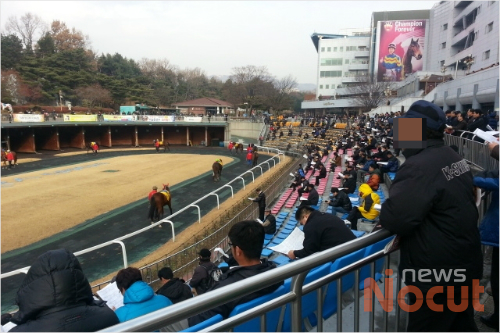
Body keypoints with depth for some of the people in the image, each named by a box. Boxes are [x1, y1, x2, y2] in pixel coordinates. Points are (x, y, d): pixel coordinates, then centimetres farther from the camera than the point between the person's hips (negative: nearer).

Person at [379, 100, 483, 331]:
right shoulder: (452, 157, 4)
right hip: (464, 264, 9)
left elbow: (395, 219, -32)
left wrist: (384, 212, -9)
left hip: (438, 272, -9)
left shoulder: (420, 165, -26)